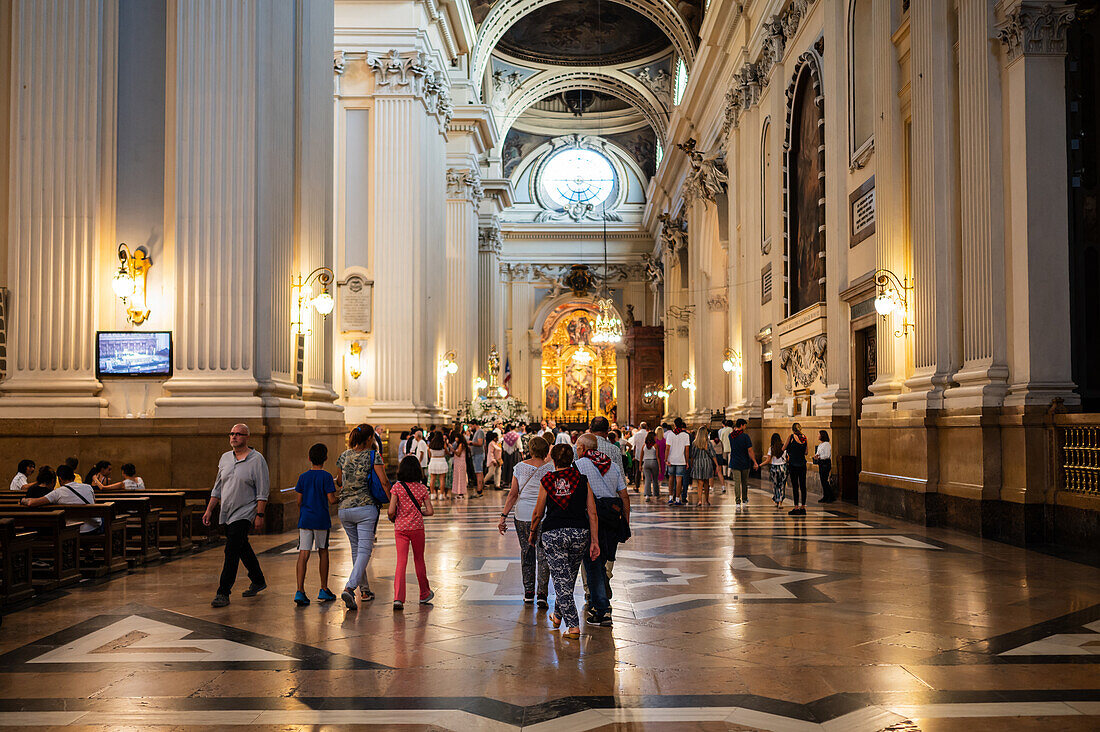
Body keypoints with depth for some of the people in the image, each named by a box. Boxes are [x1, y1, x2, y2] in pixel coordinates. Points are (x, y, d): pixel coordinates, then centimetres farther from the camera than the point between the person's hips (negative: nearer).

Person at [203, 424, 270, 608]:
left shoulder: (256, 459, -8)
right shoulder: (225, 458, 10)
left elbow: (263, 490, -10)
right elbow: (218, 487, 17)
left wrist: (259, 515, -15)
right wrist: (209, 510, 11)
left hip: (244, 513, -7)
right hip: (226, 514, 7)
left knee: (232, 551, -13)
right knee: (243, 549, 17)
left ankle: (223, 593, -10)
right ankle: (258, 582, 33)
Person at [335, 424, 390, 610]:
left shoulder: (343, 456, 8)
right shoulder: (374, 456, -5)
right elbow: (384, 482, -9)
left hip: (344, 509, 5)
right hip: (365, 507, -5)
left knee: (356, 549, 18)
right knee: (364, 550, -5)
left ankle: (364, 590, 26)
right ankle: (349, 588, -23)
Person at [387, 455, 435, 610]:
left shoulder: (397, 487, -7)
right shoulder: (422, 488, -2)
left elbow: (391, 511, -12)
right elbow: (430, 511, -4)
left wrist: (392, 517, 9)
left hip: (400, 528, -1)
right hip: (417, 527, 1)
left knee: (401, 562, -2)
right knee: (419, 560, 17)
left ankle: (398, 598, -15)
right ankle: (424, 594, 31)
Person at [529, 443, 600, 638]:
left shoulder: (546, 481, -1)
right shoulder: (582, 480, 2)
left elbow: (538, 513, 5)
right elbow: (592, 513, -1)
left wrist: (533, 533, 21)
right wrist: (595, 541, 2)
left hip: (553, 534, -2)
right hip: (579, 533, 2)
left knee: (561, 580, 3)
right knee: (569, 578, 21)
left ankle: (573, 626, -2)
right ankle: (558, 615, 39)